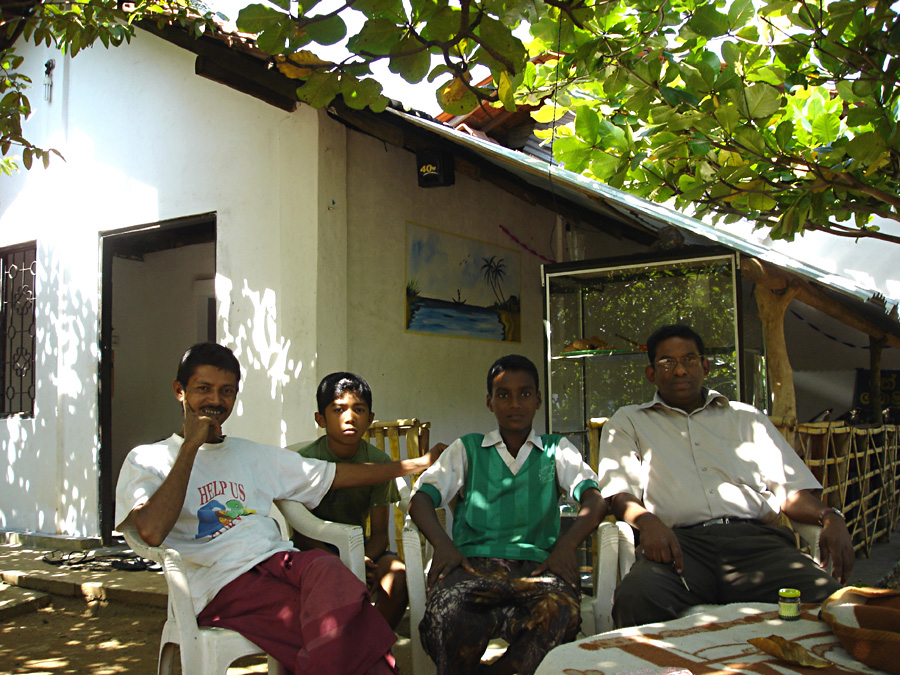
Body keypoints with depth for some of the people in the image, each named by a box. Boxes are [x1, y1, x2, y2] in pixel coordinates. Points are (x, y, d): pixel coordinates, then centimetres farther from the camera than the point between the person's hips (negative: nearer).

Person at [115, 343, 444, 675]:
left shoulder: (256, 455, 28)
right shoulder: (148, 460, 11)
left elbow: (333, 475, 29)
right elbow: (151, 532, -10)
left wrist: (417, 464, 28)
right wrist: (191, 445, -4)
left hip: (280, 560, 5)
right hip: (222, 584, -4)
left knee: (327, 568, -34)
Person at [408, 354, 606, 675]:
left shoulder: (556, 449, 23)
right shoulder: (467, 449, 23)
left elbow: (594, 500, 8)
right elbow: (421, 499, 11)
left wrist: (567, 544, -13)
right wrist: (442, 543, -11)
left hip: (535, 564, 1)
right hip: (472, 562, 0)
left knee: (560, 610, -38)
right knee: (449, 614, -38)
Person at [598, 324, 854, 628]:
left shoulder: (746, 418, 29)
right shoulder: (628, 423, 23)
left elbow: (790, 489, 21)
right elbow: (619, 491, 8)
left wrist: (829, 517, -1)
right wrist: (647, 521, -16)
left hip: (755, 536, 2)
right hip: (681, 542, -2)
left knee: (827, 596, -29)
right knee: (637, 598, -37)